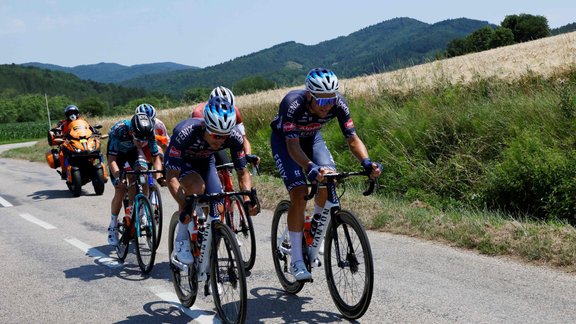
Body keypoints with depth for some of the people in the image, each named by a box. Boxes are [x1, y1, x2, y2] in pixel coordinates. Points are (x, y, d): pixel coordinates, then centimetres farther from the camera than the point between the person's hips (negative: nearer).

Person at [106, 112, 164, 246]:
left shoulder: (149, 133, -31)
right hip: (117, 152, -3)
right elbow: (111, 159, -37)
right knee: (121, 190, -12)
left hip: (134, 150, 3)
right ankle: (113, 226, 6)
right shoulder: (119, 130, -40)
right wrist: (118, 177, -51)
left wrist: (158, 175, -39)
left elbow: (156, 157, -22)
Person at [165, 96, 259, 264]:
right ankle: (181, 239, -16)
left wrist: (248, 198, -37)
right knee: (197, 186, -35)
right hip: (180, 161, -3)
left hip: (205, 161, 4)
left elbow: (243, 172, -19)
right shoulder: (185, 132, -41)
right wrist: (184, 205, -54)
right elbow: (171, 176, -40)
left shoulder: (234, 136, -30)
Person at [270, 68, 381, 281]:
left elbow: (352, 138, -26)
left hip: (311, 137, 4)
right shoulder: (293, 104, -38)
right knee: (299, 193, -20)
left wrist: (366, 162, -45)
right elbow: (293, 145, -44)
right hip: (284, 140, -4)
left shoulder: (338, 103, -27)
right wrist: (310, 168, -61)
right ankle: (296, 261, -12)